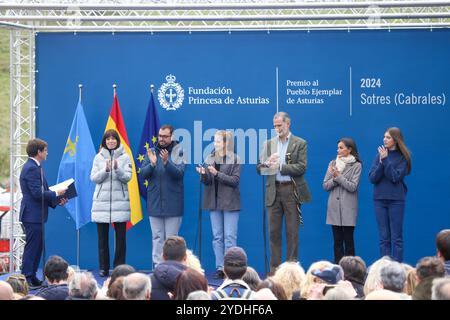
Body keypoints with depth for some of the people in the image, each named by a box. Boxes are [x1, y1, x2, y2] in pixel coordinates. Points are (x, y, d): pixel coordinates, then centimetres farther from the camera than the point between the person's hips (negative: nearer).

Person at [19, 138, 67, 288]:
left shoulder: (34, 167, 16)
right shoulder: (32, 169, -17)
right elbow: (37, 193, -23)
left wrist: (56, 200, 8)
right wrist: (56, 194, -12)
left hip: (35, 215, 11)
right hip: (33, 215, -11)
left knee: (37, 247, 14)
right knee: (32, 247, -7)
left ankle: (32, 277, 20)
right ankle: (26, 278, -3)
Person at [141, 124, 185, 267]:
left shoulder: (179, 151, -3)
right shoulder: (152, 151, 6)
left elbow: (180, 173, -15)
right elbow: (143, 174, 0)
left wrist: (167, 163, -30)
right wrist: (152, 164, -19)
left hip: (172, 203, -3)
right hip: (154, 202, 3)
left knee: (171, 238, 1)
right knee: (157, 237, 7)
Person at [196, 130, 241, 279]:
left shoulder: (235, 159, -3)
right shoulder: (209, 159, 9)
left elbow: (235, 180, -11)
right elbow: (207, 182, 5)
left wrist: (217, 174, -21)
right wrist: (203, 174, -17)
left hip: (230, 203, -4)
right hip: (214, 202, 4)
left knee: (230, 237, -4)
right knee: (217, 236, 6)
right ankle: (220, 268, 10)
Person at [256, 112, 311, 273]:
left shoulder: (300, 144, 1)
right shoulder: (269, 144, 13)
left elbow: (301, 167, -8)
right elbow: (259, 168, 10)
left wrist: (280, 166, -14)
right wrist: (267, 164, -12)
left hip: (291, 191, -4)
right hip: (274, 191, 4)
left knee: (292, 232, -1)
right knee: (274, 231, 4)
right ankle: (274, 268, 9)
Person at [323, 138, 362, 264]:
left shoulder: (356, 165, -2)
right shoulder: (333, 163, 9)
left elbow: (352, 187, -10)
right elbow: (325, 186, 7)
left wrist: (338, 176, -14)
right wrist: (334, 179, -11)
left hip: (348, 207, -3)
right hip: (334, 206, 3)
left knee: (348, 239, -1)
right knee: (337, 240, 4)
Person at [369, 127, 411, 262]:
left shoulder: (403, 157, -4)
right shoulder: (379, 156, 7)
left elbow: (395, 177, -14)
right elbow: (372, 178, -1)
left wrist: (385, 160, -16)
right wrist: (381, 162, -14)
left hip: (396, 200, -4)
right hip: (380, 199, 4)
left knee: (396, 237, -1)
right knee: (384, 237, 5)